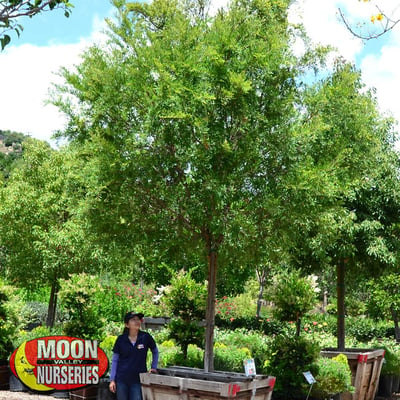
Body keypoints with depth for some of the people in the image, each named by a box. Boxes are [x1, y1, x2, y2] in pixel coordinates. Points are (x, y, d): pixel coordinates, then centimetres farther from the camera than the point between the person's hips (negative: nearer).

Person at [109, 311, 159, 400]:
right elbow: (114, 360, 3)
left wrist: (154, 367, 4)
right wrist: (112, 380, 1)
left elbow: (155, 352, 13)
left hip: (138, 380, -1)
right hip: (122, 379, 1)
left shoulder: (146, 337, -5)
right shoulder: (121, 339, -3)